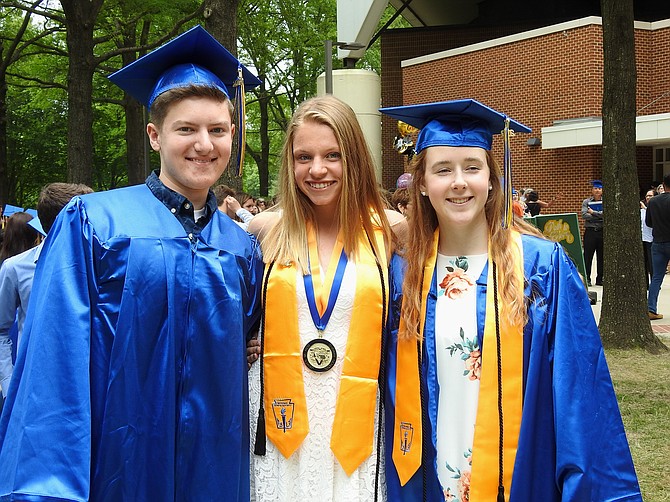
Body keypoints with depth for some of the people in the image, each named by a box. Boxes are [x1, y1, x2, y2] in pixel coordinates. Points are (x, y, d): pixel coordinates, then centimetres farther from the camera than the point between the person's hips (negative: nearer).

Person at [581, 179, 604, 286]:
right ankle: (587, 278, 4)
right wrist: (600, 217, -12)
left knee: (601, 256, 6)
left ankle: (600, 279, 14)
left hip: (603, 231, 1)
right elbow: (584, 215, -11)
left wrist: (593, 212, -11)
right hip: (590, 231, -1)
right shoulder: (586, 202, 5)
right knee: (587, 255, -2)